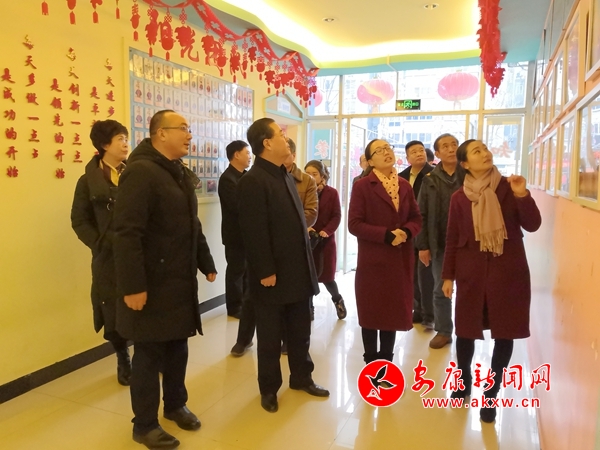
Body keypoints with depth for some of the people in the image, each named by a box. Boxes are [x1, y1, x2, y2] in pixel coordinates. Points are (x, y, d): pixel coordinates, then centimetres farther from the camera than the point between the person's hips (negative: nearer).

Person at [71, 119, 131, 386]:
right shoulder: (89, 181, 3)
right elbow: (80, 220, 3)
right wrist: (102, 244, -9)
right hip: (109, 259, -1)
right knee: (114, 314, 7)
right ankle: (123, 361, 29)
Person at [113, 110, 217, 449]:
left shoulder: (182, 174, 13)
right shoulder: (141, 172, -16)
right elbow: (127, 233, -22)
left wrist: (207, 264, 17)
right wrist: (133, 285, -24)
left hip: (181, 281, 8)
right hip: (152, 284, -8)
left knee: (178, 347, 17)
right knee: (150, 353, 6)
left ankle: (176, 404, 38)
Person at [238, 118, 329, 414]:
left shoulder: (286, 176, 13)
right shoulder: (253, 181, -15)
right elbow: (254, 232, -20)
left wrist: (306, 264, 13)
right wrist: (265, 271, -19)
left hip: (297, 270, 8)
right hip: (273, 275, -8)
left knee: (300, 332, 19)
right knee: (270, 337, 10)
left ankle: (302, 377, 38)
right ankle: (269, 388, 28)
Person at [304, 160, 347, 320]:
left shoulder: (332, 193, -1)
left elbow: (337, 216, -3)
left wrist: (326, 231, -18)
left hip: (325, 240, -1)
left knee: (326, 276, 4)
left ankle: (337, 299, 34)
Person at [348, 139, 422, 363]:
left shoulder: (405, 185, 10)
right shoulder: (362, 186, -6)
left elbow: (416, 218, 11)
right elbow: (354, 224, -12)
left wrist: (406, 232, -11)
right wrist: (387, 235, -19)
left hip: (400, 259, 5)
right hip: (373, 259, -4)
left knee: (394, 311, 11)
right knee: (371, 312, 5)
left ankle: (387, 362, 27)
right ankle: (371, 364, 22)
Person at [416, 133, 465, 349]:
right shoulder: (430, 180, 2)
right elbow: (421, 214, 1)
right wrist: (423, 245, -3)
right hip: (440, 244, 1)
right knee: (440, 290, 10)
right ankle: (443, 331, 24)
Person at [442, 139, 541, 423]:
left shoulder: (508, 188, 1)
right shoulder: (459, 197, 1)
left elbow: (532, 226, -5)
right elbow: (452, 239, 4)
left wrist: (523, 196, -19)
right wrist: (448, 276, 3)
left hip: (508, 270, 0)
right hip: (471, 270, 0)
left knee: (504, 332, 4)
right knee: (466, 330, 7)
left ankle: (491, 394, 21)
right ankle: (464, 382, 33)